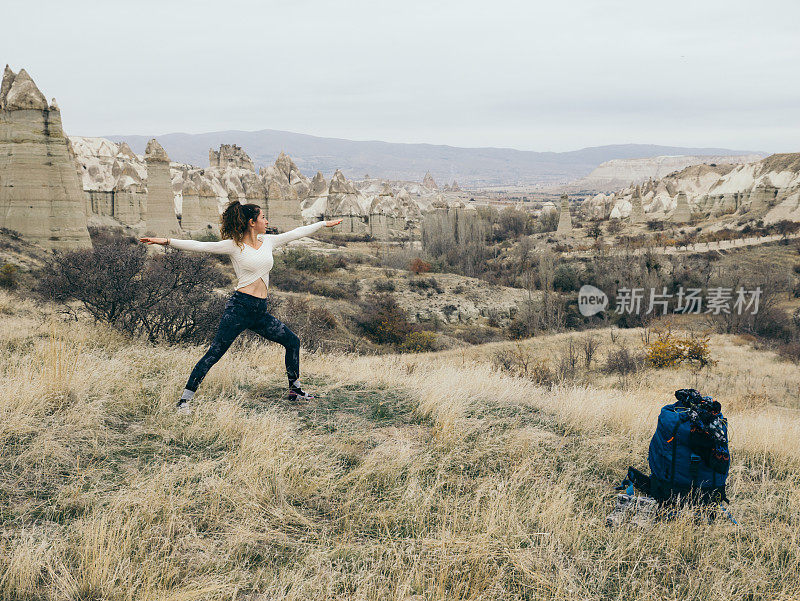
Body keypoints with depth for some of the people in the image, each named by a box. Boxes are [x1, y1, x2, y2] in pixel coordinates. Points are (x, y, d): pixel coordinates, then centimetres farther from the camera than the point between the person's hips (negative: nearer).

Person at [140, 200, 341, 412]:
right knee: (215, 352, -12)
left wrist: (324, 223, 29)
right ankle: (185, 398, -7)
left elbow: (296, 233, 22)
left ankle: (295, 389, 27)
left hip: (261, 311, 7)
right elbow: (200, 246, -9)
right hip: (240, 306, -7)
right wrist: (166, 241, -17)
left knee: (293, 341, 12)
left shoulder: (267, 241, 13)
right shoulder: (234, 246, -4)